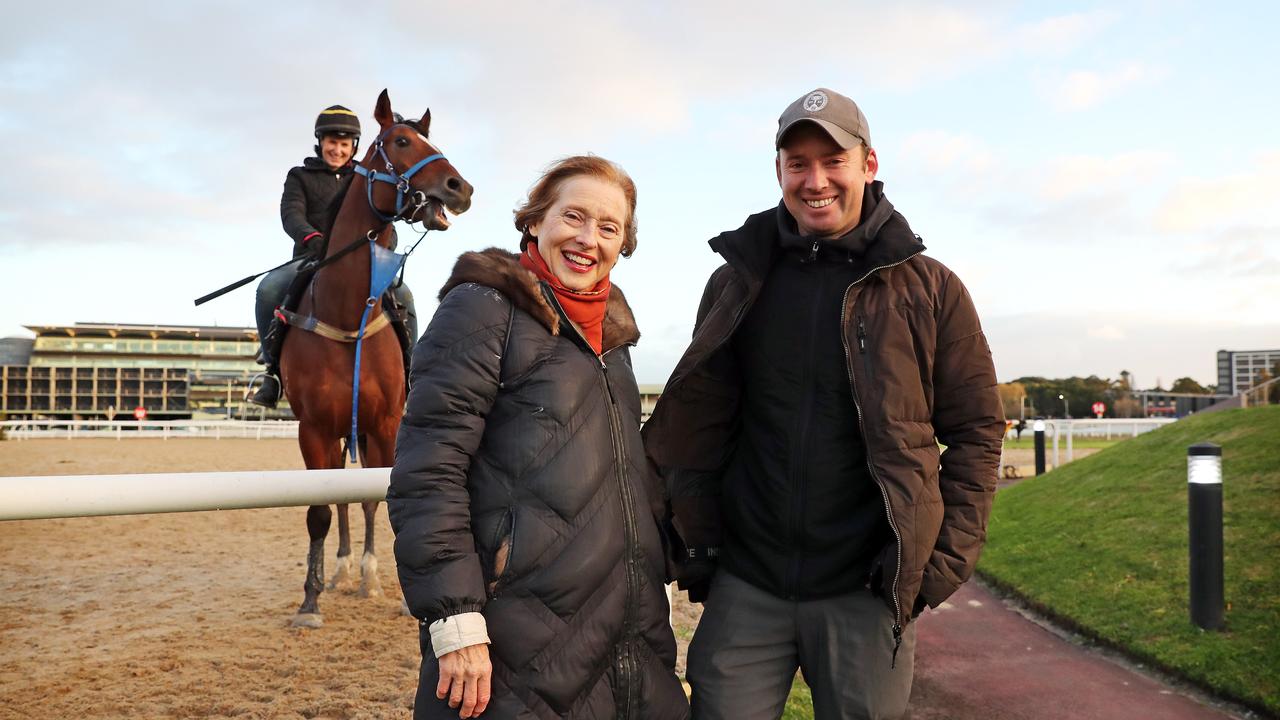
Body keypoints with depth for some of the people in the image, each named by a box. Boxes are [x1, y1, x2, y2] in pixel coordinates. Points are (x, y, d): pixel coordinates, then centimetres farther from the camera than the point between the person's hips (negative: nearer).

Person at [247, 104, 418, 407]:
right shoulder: (300, 176, 12)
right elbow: (291, 215, -6)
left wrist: (385, 248, -15)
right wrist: (312, 237, -29)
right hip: (311, 258, -1)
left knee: (402, 294, -23)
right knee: (269, 288, -29)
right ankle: (274, 366, -17)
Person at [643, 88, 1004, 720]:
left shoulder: (928, 289, 0)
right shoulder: (737, 284, 6)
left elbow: (976, 431, 3)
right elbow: (697, 427, 11)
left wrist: (942, 564, -4)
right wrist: (698, 548, 5)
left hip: (865, 594, -1)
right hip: (744, 588, 2)